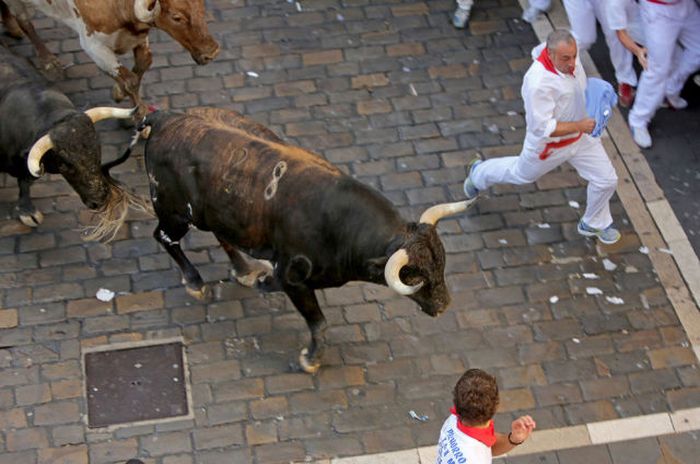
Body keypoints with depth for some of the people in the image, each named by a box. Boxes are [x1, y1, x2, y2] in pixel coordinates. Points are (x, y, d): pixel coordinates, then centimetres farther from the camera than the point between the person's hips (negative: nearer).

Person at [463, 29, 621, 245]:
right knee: (522, 173, 24)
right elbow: (543, 128, -36)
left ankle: (594, 223, 40)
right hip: (549, 144, -6)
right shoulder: (538, 83, -42)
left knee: (606, 180, 10)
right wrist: (580, 126, -41)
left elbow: (538, 50, 6)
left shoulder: (566, 50, -19)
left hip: (581, 137, 6)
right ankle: (479, 173, 56)